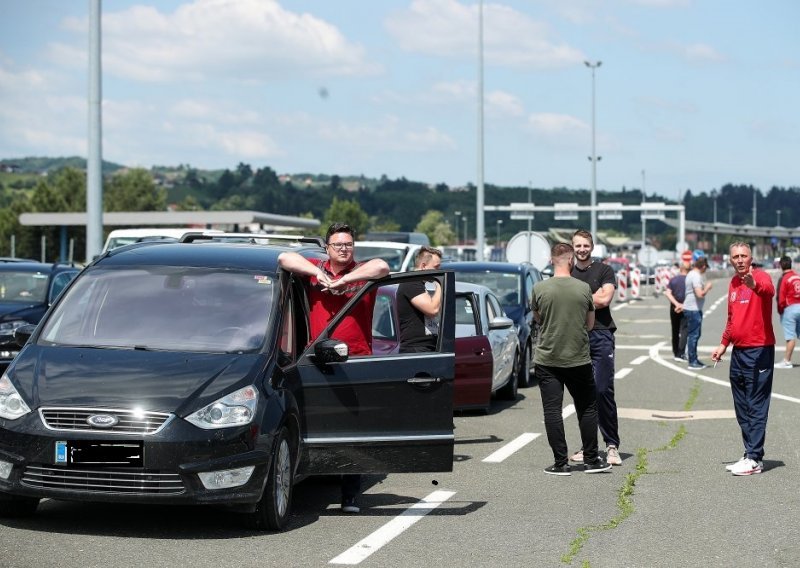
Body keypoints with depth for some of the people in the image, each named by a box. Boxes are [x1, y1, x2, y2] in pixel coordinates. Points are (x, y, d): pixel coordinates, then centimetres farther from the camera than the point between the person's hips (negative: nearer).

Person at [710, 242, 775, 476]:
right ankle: (750, 455, 17)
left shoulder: (760, 276, -10)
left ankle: (754, 459, -4)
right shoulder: (734, 283, 14)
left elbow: (769, 290, -35)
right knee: (742, 408, 11)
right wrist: (723, 344, 22)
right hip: (738, 352, 8)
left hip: (759, 351, -8)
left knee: (756, 406, -6)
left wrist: (754, 285, -55)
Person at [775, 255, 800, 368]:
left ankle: (787, 361, -1)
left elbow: (781, 298, -12)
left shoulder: (783, 278, -11)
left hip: (790, 308, -6)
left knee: (790, 337, -5)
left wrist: (780, 311, 2)